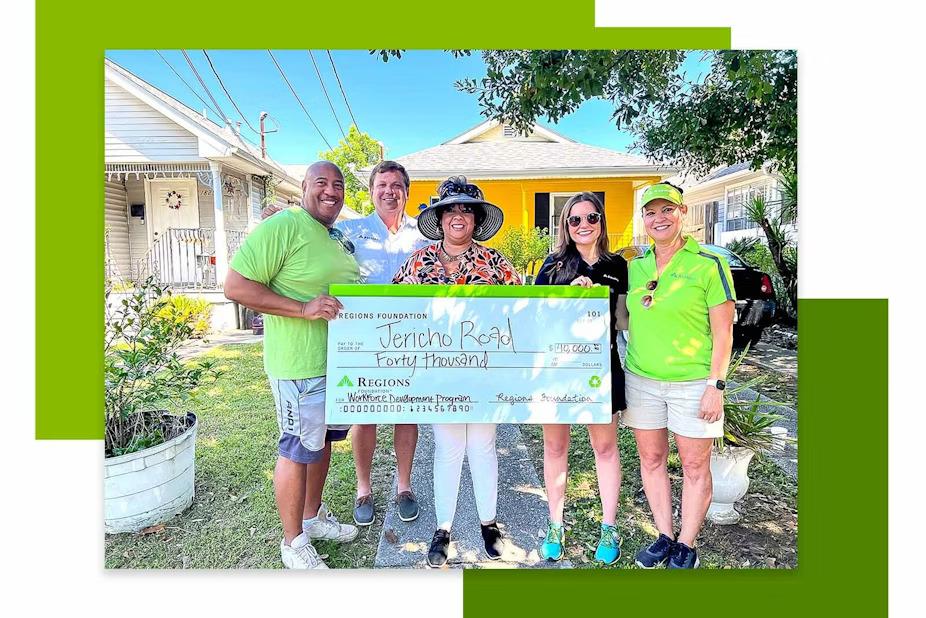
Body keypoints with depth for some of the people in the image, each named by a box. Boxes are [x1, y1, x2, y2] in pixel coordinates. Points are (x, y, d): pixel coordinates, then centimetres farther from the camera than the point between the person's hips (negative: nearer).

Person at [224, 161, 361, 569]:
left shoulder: (338, 237, 13)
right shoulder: (283, 226, -14)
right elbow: (235, 286, -20)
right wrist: (304, 308, -26)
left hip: (338, 361, 9)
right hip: (301, 366, -9)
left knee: (323, 440, 20)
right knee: (298, 450, 5)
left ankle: (313, 516, 40)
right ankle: (293, 541, 25)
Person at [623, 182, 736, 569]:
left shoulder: (709, 264, -7)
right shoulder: (635, 267, 6)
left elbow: (723, 332, -8)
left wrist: (715, 385, -11)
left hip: (693, 382, -4)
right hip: (641, 379, 4)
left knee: (695, 465, 7)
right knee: (651, 458, 12)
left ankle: (686, 545, 24)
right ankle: (664, 537, 29)